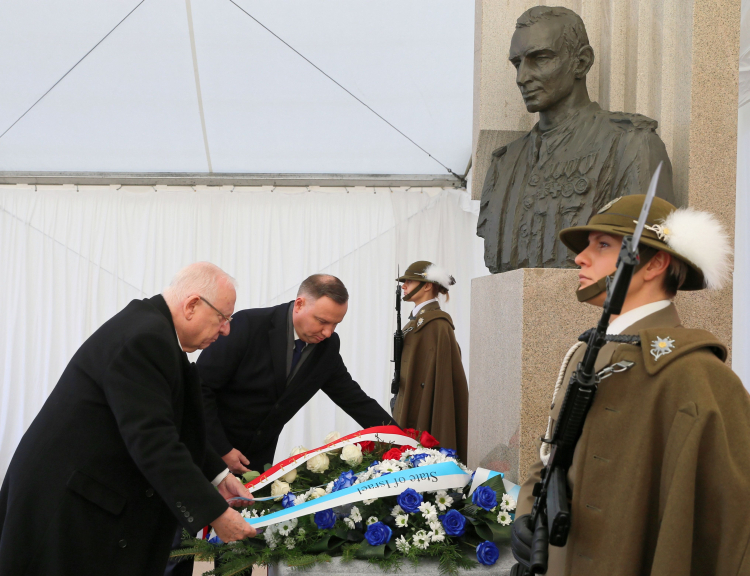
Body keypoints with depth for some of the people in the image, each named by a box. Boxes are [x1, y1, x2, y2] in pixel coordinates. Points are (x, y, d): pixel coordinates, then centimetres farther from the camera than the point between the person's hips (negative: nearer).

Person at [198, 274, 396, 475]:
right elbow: (201, 387, -19)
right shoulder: (248, 325, -22)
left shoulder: (327, 345, -6)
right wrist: (222, 449, -20)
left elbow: (352, 397, 6)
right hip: (212, 449, -4)